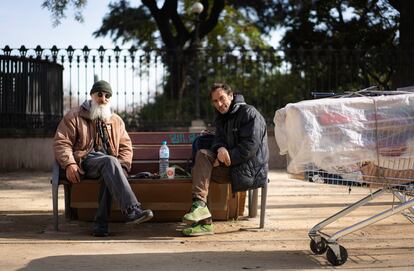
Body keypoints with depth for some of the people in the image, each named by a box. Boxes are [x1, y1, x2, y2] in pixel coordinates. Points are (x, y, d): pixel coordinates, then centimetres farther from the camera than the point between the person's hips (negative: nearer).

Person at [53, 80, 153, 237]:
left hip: (108, 163, 4)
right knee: (109, 161, -36)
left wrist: (122, 166, -1)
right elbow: (61, 142, 2)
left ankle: (101, 223, -35)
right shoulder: (74, 116, 11)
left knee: (110, 175, -36)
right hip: (85, 162, -3)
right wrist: (69, 164, -16)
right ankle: (131, 209, -50)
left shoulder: (116, 121, 23)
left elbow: (126, 146, 19)